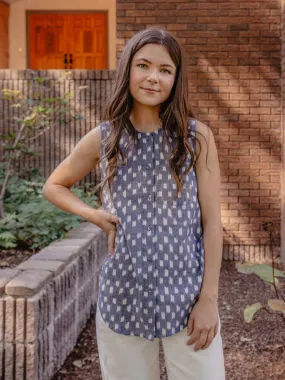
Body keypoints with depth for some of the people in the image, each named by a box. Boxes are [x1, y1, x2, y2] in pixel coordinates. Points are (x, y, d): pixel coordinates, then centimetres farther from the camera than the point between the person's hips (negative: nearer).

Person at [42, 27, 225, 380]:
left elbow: (211, 221, -4)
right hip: (123, 296, 2)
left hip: (186, 296, -1)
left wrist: (209, 298, -7)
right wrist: (95, 215, -3)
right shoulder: (103, 138, -1)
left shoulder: (197, 137, -6)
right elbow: (53, 187, 14)